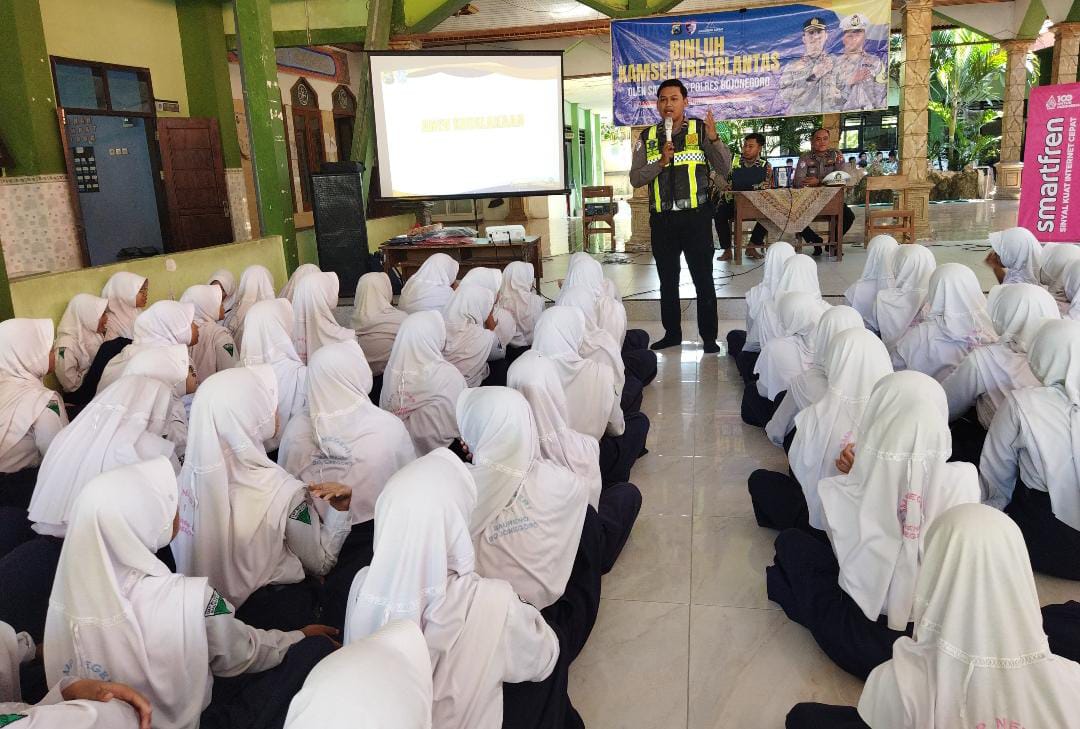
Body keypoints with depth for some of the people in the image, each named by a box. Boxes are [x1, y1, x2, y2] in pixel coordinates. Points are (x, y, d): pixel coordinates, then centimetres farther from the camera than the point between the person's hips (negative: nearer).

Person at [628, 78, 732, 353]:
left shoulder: (701, 130, 0)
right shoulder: (647, 137, 7)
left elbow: (724, 168, -5)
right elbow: (635, 178, 0)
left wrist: (714, 138, -19)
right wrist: (661, 161, -14)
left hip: (696, 216, -3)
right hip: (661, 219, 3)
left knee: (703, 278, 1)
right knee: (667, 280, 12)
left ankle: (709, 337, 10)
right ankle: (672, 333, 24)